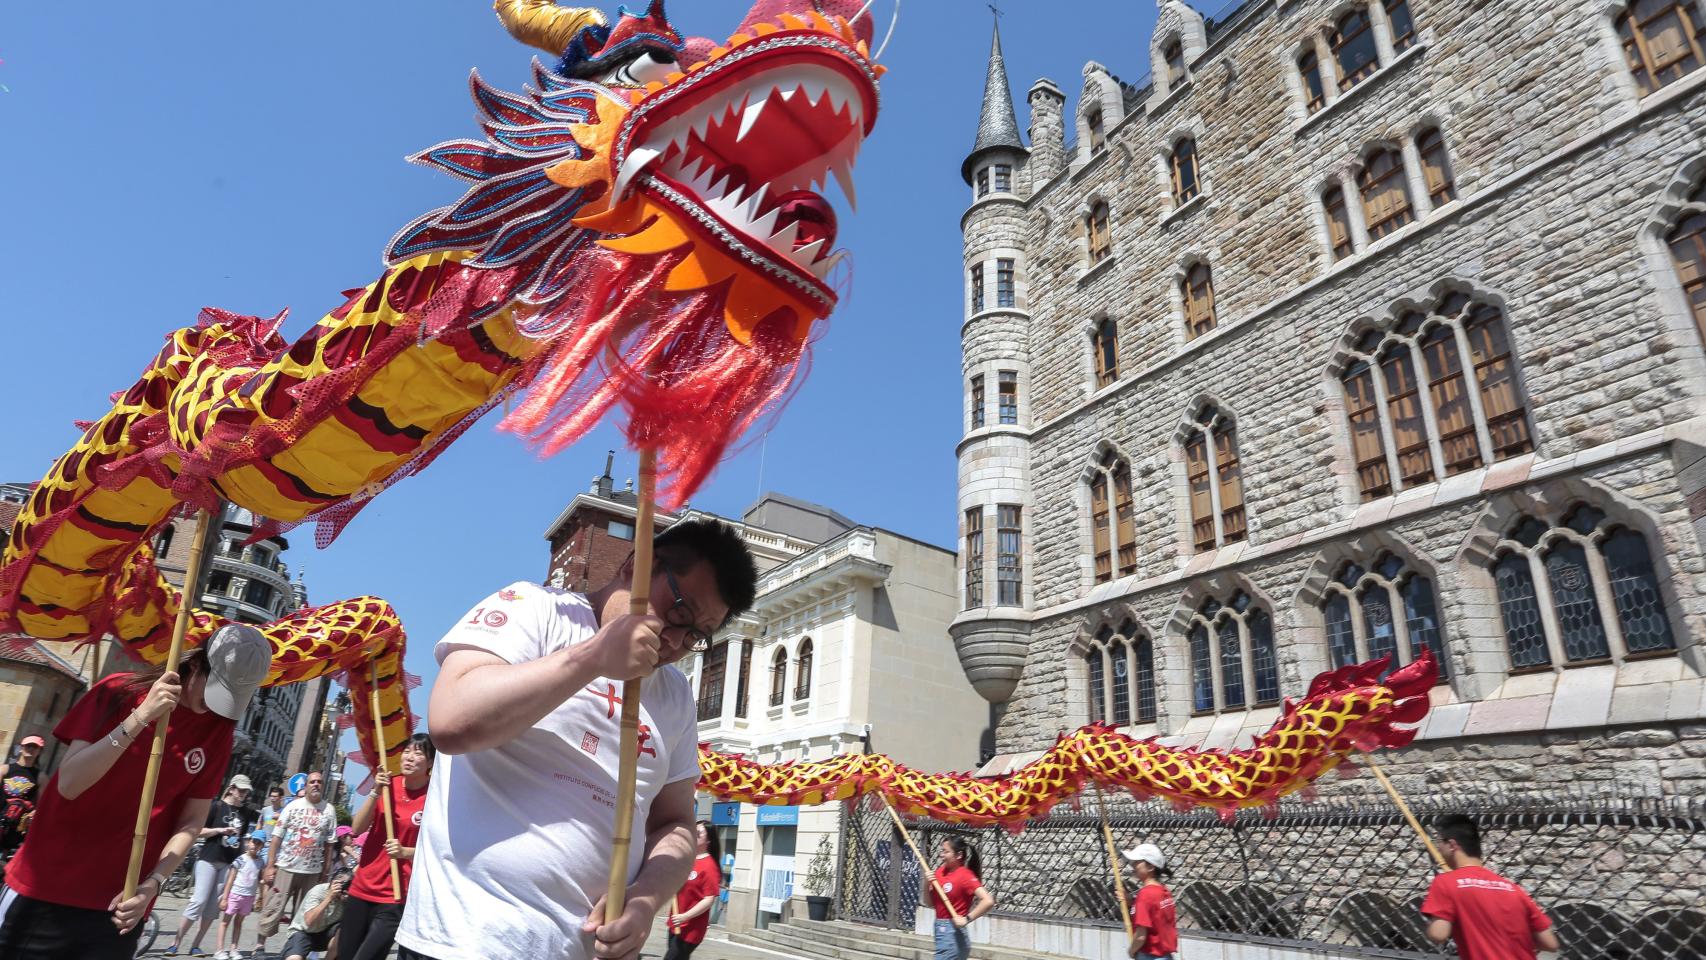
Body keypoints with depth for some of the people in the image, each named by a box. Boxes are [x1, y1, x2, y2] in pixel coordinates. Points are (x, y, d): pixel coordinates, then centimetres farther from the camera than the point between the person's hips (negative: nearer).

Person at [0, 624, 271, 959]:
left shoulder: (219, 730, -3)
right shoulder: (119, 693, -8)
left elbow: (191, 821, -1)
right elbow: (68, 784, -16)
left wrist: (152, 883, -15)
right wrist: (140, 718, -24)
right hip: (44, 888, -1)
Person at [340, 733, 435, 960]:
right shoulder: (387, 784, 4)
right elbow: (356, 829, -2)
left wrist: (405, 852, -23)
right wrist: (375, 793, -14)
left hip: (395, 897, -5)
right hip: (361, 889, 5)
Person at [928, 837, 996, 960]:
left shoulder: (965, 875, -16)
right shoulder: (940, 871, 6)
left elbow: (988, 901, -27)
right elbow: (930, 903, 10)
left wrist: (967, 919, -22)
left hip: (953, 933, -8)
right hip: (940, 930, 8)